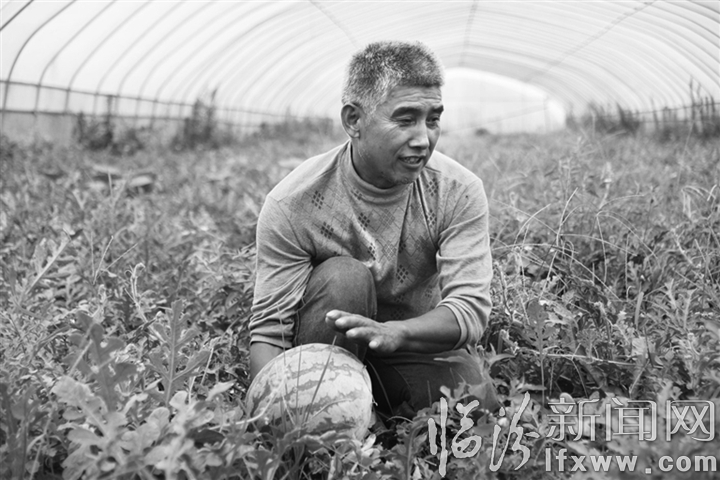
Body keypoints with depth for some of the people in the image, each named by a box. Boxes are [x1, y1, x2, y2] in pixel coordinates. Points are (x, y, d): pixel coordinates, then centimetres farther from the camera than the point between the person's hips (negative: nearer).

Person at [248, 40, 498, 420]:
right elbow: (270, 327, -20)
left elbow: (471, 309, -24)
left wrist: (393, 332, -45)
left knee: (481, 409, -25)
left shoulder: (460, 193, -16)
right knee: (342, 277, -31)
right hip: (323, 352, -1)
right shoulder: (292, 203, -21)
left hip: (420, 343, 2)